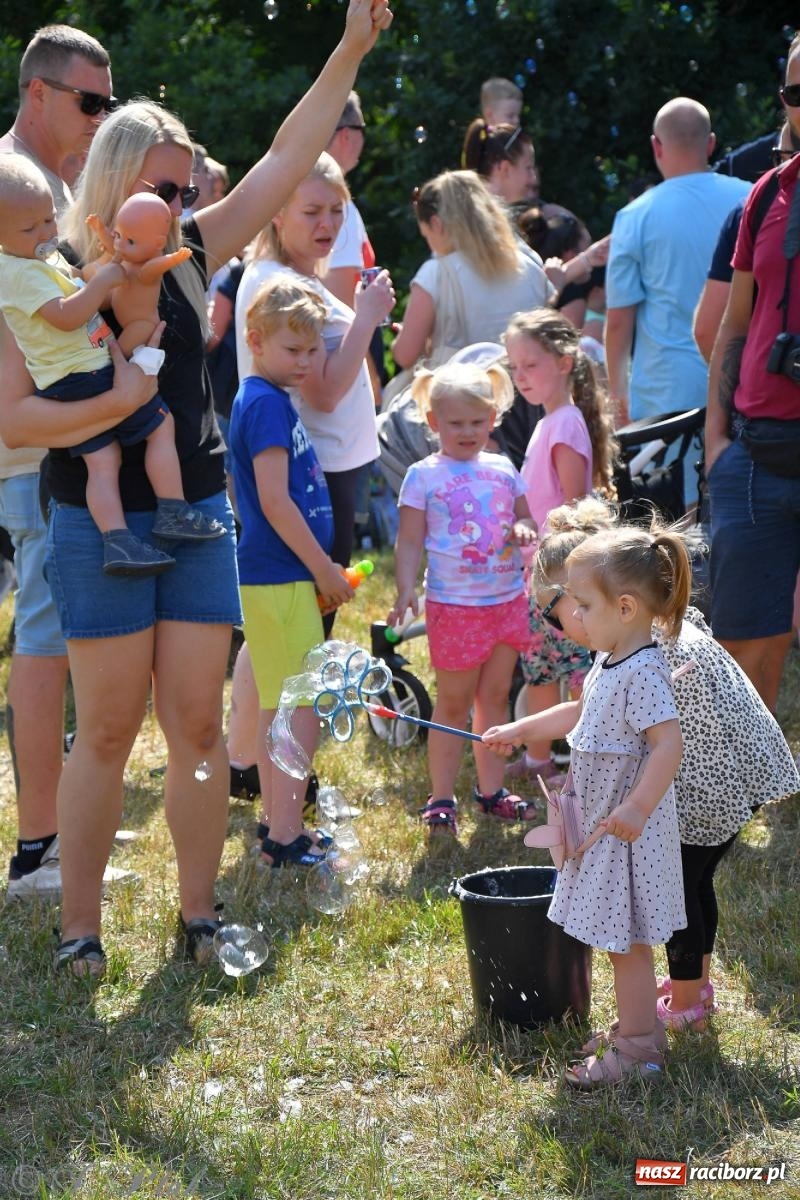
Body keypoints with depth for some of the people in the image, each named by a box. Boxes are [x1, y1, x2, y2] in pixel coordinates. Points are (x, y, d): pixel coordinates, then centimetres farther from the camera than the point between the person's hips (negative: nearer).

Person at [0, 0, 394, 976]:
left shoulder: (190, 257, 5)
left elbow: (290, 157, 4)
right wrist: (114, 403, -26)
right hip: (99, 530, -4)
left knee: (198, 726, 6)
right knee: (107, 733, 0)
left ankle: (199, 917, 17)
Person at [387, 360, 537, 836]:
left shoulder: (503, 469, 8)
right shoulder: (424, 476, -4)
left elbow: (524, 517, 18)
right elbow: (410, 541, -6)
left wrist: (524, 529, -6)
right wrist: (407, 589, -19)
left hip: (508, 600, 4)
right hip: (454, 606, -4)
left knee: (495, 697, 12)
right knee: (453, 703, 3)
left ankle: (492, 789, 22)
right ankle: (441, 799, 12)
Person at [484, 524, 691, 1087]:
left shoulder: (643, 672, -23)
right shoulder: (610, 663, 8)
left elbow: (669, 744, -29)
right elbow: (579, 712, 25)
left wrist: (636, 808, -34)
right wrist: (520, 730, 22)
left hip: (629, 830, -10)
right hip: (604, 824, 10)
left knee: (627, 940, -1)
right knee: (625, 940, 17)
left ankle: (635, 1047, 8)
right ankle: (641, 1030, 28)